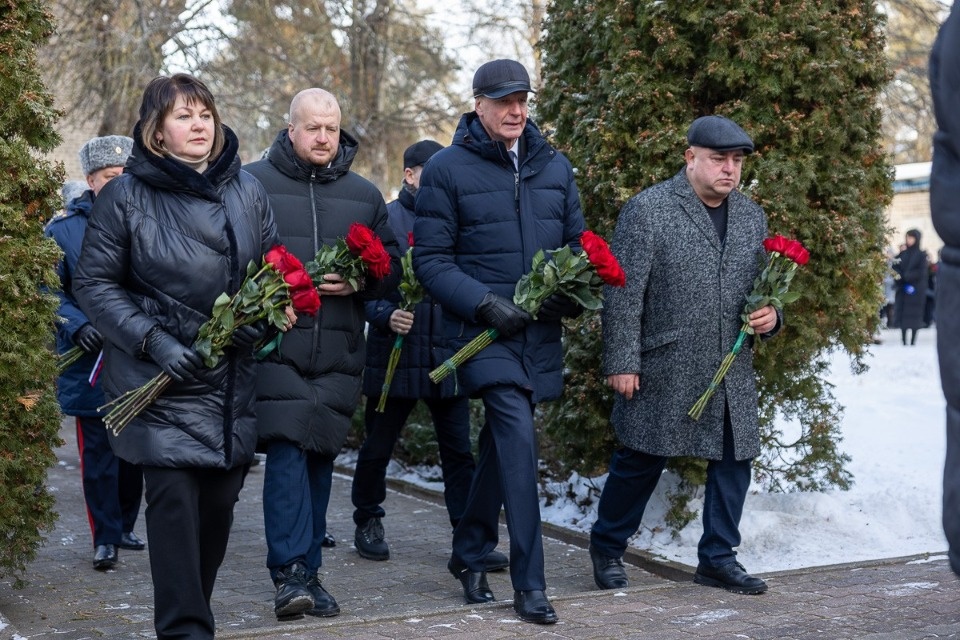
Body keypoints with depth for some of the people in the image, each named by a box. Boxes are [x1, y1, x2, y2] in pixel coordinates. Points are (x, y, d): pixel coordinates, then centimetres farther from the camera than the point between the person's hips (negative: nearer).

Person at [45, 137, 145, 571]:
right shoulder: (64, 229, 0)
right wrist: (76, 325, -15)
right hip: (90, 364, -2)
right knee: (98, 453, 0)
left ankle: (124, 527, 28)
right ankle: (105, 538, 11)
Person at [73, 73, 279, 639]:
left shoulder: (247, 190, 7)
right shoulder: (126, 195, -3)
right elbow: (95, 284, -2)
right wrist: (152, 341, -14)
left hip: (233, 379, 4)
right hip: (161, 379, -3)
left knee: (220, 499, 8)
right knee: (174, 498, -10)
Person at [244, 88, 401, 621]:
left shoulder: (364, 196, 15)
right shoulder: (252, 184, 4)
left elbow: (392, 264, 16)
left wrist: (362, 280, -4)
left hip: (339, 353, 4)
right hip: (274, 347, -4)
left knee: (320, 459, 8)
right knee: (286, 451, -14)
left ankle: (307, 572, 17)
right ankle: (290, 572, -13)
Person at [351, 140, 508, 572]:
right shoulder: (384, 220, -4)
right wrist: (386, 315, -23)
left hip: (449, 356, 3)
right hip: (395, 354, -3)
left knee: (459, 451, 2)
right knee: (378, 447, 12)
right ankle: (368, 523, 31)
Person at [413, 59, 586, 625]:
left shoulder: (555, 167, 11)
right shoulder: (448, 169, -3)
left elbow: (577, 243, 17)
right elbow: (431, 259, -5)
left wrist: (573, 292, -4)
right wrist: (483, 303, -18)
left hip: (540, 333, 5)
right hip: (484, 333, -5)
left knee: (500, 444, 16)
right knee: (519, 443, -17)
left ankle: (470, 553, 34)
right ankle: (530, 584, -11)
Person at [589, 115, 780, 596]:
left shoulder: (751, 217, 13)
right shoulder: (647, 209, -7)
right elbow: (624, 293, -10)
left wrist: (769, 317, 1)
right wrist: (622, 361, -14)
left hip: (732, 373, 6)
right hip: (663, 371, -5)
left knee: (733, 461, 6)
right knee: (641, 461, 4)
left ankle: (718, 557, 21)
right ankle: (607, 548, 23)